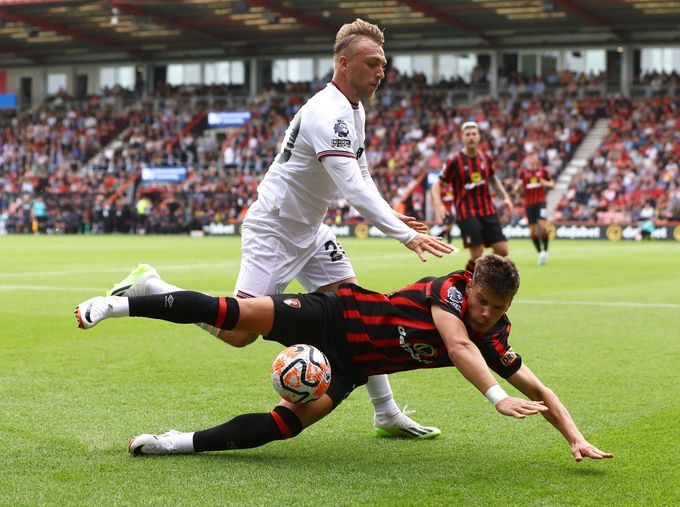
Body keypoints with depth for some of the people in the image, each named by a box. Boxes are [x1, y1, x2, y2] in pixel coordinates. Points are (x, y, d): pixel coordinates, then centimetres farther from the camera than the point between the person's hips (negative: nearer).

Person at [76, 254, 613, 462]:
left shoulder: (494, 342, -3)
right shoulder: (448, 290, -20)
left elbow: (541, 392, 1)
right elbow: (458, 347, -37)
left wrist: (576, 438, -13)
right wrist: (498, 398, -48)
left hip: (346, 368, 5)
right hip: (334, 315, -5)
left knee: (289, 422, -22)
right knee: (237, 312, -22)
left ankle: (187, 442, -14)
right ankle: (123, 304, -9)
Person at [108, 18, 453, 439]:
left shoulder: (354, 110, 7)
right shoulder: (329, 114, -25)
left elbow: (361, 177, 18)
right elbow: (353, 188, -34)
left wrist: (391, 217, 3)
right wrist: (406, 236, -36)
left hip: (310, 231, 10)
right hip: (273, 231, -10)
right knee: (239, 333, -13)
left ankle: (387, 414, 9)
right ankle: (148, 287, 2)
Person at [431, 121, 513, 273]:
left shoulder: (487, 157, 7)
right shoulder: (454, 161, -8)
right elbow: (437, 184, -3)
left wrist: (505, 196, 11)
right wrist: (438, 204, -19)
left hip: (488, 211, 5)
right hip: (467, 214, -5)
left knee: (502, 251, -3)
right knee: (477, 255, -11)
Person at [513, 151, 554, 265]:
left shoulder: (543, 171, 3)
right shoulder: (522, 172, 3)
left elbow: (552, 183, 14)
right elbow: (516, 189, 1)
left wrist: (546, 183, -9)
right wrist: (517, 186, -23)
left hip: (541, 202, -1)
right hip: (529, 203, 1)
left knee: (543, 225, -18)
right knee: (533, 230, 2)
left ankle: (545, 250, -4)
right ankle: (540, 253, 15)